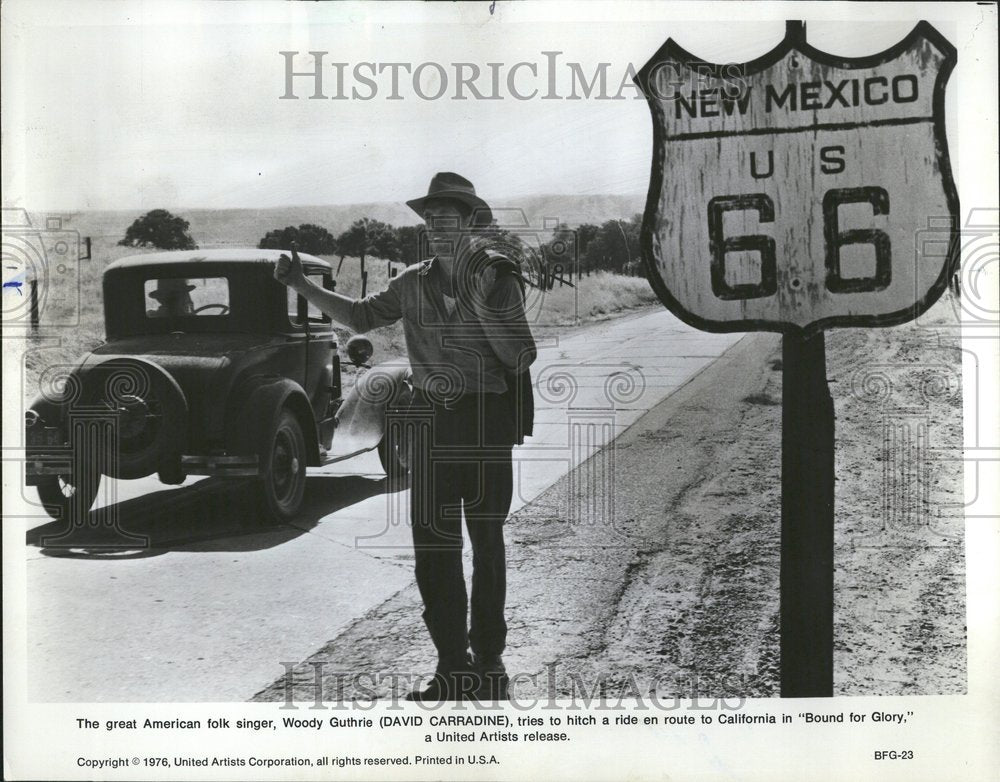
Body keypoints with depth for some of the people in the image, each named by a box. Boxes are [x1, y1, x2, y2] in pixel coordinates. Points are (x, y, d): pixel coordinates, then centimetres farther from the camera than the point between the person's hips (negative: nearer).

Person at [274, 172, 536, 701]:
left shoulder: (499, 278, -4)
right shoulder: (414, 283, 8)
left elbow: (521, 358, -11)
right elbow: (360, 316, 6)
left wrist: (481, 301, -21)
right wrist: (301, 286, -3)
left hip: (485, 421, -4)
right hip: (432, 420, 4)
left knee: (487, 541, 6)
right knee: (433, 544, 2)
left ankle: (488, 657, 19)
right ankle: (454, 666, 10)